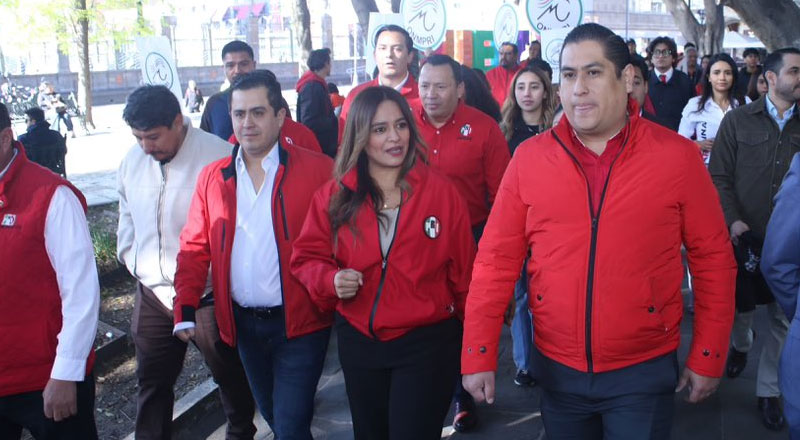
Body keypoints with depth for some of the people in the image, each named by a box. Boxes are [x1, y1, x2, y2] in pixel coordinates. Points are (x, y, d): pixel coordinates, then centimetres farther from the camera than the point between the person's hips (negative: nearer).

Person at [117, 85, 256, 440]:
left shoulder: (218, 156, -17)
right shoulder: (132, 160, 3)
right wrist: (133, 262, 10)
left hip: (208, 294, -4)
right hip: (152, 293, 5)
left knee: (229, 373, 16)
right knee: (151, 382, 14)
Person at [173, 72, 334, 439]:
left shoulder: (317, 170, -8)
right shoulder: (212, 177, 5)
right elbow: (194, 248, 5)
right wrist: (185, 310, -4)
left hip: (300, 322, -5)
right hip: (243, 323, 5)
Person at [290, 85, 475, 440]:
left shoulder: (441, 191, -9)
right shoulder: (333, 196, -4)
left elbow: (463, 273, -3)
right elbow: (306, 257, 3)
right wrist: (331, 279, -19)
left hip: (427, 343, -3)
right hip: (358, 342, 3)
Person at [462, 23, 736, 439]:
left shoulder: (677, 156, -7)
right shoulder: (530, 157, -4)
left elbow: (713, 258, -1)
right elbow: (497, 260, -3)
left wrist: (708, 357, 0)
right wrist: (478, 354, -5)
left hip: (644, 372, -2)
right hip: (556, 370, 2)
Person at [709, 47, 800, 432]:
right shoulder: (738, 121, -1)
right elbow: (719, 177, -3)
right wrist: (733, 220, -13)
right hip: (746, 237, -1)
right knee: (741, 305, 15)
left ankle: (769, 391, 19)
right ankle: (741, 344, 48)